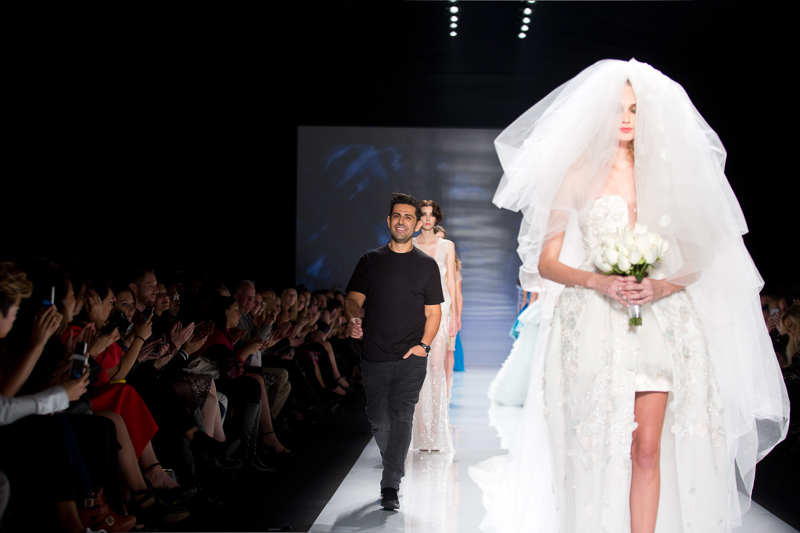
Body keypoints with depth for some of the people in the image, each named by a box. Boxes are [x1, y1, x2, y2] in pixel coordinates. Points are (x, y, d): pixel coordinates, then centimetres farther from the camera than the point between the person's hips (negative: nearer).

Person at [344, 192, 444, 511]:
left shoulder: (427, 265, 8)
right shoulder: (370, 261, 10)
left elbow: (434, 311, 8)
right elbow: (353, 298, 5)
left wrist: (424, 345, -6)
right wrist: (353, 319, -17)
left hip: (410, 357, -2)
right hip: (374, 356, 2)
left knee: (401, 418, -10)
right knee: (378, 420, 7)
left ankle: (390, 487, -8)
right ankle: (395, 466, 34)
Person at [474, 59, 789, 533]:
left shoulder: (666, 175, 12)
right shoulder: (577, 174, 7)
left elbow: (693, 259, 12)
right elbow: (546, 261, 4)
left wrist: (660, 287, -9)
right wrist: (600, 282, -12)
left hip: (660, 321, 2)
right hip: (594, 326, -2)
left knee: (648, 449, -3)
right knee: (599, 448, -3)